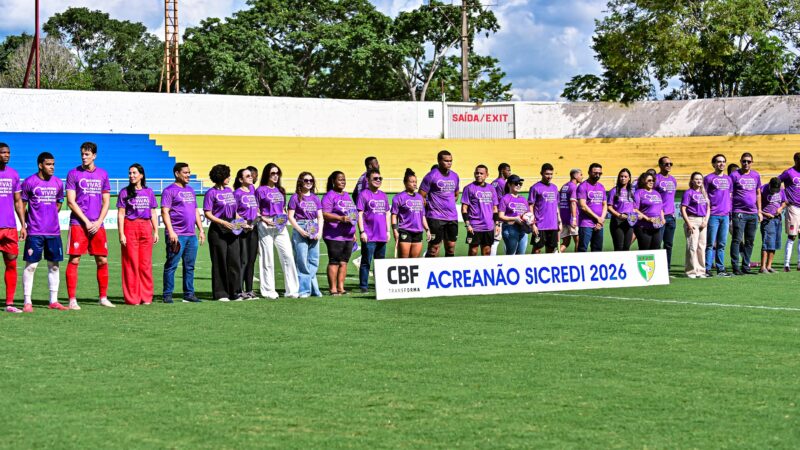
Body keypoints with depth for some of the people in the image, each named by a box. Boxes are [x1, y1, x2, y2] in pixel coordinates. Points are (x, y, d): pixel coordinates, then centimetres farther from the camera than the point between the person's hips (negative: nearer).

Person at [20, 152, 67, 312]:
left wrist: (51, 217, 12)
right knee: (31, 265, -5)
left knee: (54, 265, 7)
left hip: (54, 231, 5)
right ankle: (27, 302, 0)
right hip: (34, 232, -5)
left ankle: (53, 301, 15)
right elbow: (22, 204, 2)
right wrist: (26, 224, -1)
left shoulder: (58, 183, 9)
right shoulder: (29, 182, -4)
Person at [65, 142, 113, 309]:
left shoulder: (102, 174, 11)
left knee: (102, 261, 5)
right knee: (74, 260, -6)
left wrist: (98, 222, -2)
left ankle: (103, 298, 16)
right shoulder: (73, 174, 1)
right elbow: (71, 201, -3)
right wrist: (86, 221, -10)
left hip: (97, 225, 3)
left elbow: (106, 202, 11)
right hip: (78, 224, -3)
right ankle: (72, 300, -4)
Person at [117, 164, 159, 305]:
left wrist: (156, 231, 7)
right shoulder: (125, 192, 3)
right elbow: (121, 214, -1)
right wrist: (121, 234, -9)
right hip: (130, 228, -3)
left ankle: (146, 297, 9)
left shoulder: (149, 192, 11)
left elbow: (153, 214, 14)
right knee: (131, 263, -2)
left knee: (146, 264, 2)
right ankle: (132, 298, 3)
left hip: (146, 228, 3)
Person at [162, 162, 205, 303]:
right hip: (176, 235, -7)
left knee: (189, 266, 9)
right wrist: (171, 232, -17)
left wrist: (201, 229, 17)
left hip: (191, 235, 7)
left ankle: (189, 294, 14)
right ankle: (167, 295, 0)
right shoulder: (169, 190, -3)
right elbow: (165, 212, -10)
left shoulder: (191, 190, 20)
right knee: (172, 265, -4)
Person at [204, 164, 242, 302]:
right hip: (218, 230, -6)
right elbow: (207, 213, -10)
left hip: (231, 229, 6)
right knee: (220, 263, -2)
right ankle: (220, 294, 5)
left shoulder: (229, 190, 15)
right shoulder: (211, 193, -5)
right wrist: (223, 222, -20)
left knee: (235, 261, 3)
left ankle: (235, 292, 8)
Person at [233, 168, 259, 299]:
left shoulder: (253, 189, 12)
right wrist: (242, 222, -19)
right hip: (242, 229, -7)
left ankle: (249, 290, 16)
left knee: (252, 260, 10)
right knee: (243, 260, -7)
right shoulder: (237, 193, -7)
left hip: (253, 229, 7)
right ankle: (240, 291, -5)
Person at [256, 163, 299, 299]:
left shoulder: (280, 190, 17)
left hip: (280, 226, 5)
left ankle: (292, 290, 0)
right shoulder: (261, 190, 0)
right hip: (266, 226, -5)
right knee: (267, 258, -2)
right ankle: (268, 291, 4)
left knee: (288, 256, -3)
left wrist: (284, 218, 4)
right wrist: (265, 220, -16)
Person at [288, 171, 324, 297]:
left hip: (314, 231, 4)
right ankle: (303, 290, -2)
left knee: (314, 261, 3)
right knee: (302, 261, -6)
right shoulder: (295, 197, 1)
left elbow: (320, 217, 13)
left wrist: (320, 232, -1)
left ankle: (313, 289, 10)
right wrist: (300, 230, -13)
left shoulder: (315, 198, 14)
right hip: (300, 229, -4)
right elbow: (290, 217, -3)